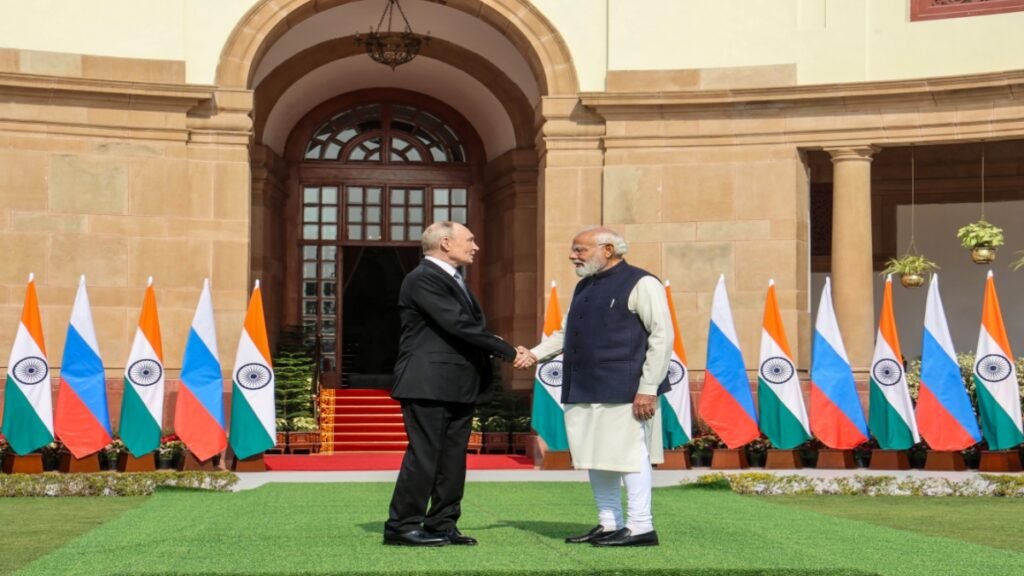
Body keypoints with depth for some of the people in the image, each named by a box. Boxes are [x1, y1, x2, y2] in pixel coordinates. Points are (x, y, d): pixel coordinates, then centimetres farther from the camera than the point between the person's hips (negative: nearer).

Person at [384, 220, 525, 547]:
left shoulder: (453, 280, 20)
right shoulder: (423, 279, -12)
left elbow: (472, 325, 18)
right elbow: (458, 324, -19)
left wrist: (492, 353, -2)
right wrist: (505, 351, -12)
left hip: (458, 385, 10)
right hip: (429, 384, -9)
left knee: (453, 457, 9)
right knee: (424, 455, -7)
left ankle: (442, 525, 15)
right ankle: (401, 526, 0)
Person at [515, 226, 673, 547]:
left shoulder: (640, 284, -7)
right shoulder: (584, 287, 17)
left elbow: (662, 337, -12)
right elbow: (566, 332, 23)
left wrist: (648, 389, -16)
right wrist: (535, 353, 6)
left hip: (623, 391, -8)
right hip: (584, 391, 8)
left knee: (629, 455, -5)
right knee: (595, 459, 12)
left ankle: (640, 527, 4)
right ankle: (608, 525, 23)